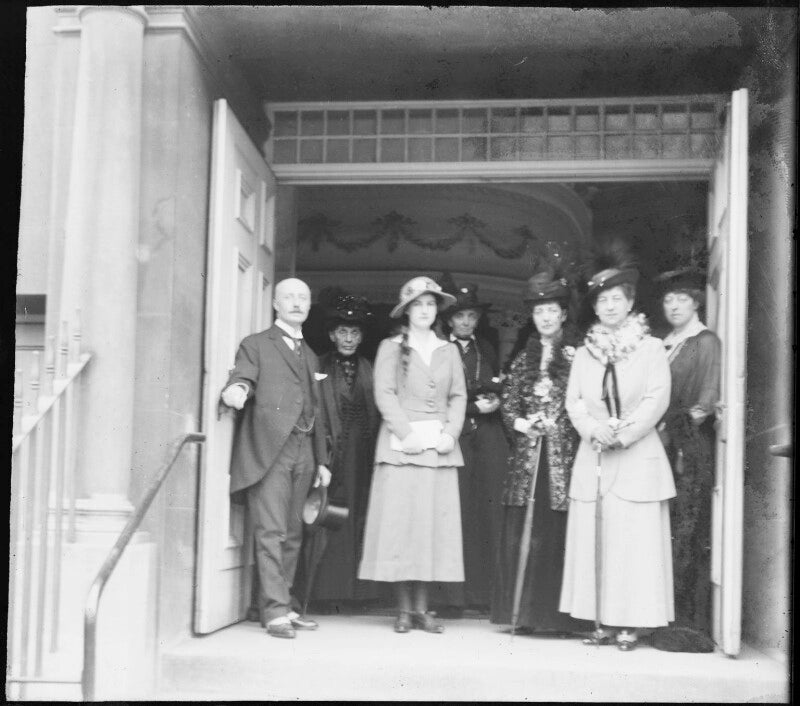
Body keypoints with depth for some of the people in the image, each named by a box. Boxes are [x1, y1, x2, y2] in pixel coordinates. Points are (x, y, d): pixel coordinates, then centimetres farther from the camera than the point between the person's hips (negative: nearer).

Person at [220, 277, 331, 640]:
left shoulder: (309, 356, 25)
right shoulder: (256, 345, 8)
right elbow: (241, 378, -9)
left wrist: (321, 460, 19)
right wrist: (236, 390, -33)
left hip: (302, 454, 6)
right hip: (269, 450, -6)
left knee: (292, 535, 8)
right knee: (271, 533, -11)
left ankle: (283, 606, 14)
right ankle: (275, 611, -11)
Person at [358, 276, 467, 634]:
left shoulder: (448, 350, 15)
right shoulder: (391, 348, 6)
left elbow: (458, 396, 10)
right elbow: (384, 394, -3)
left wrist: (451, 433, -6)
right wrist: (407, 434, -13)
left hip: (440, 446, 3)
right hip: (401, 444, -3)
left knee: (435, 524, 0)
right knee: (400, 522, -5)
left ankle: (422, 607, 4)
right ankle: (404, 608, 1)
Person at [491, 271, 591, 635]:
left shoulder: (578, 355, 2)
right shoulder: (525, 357, 15)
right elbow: (508, 403, 13)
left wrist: (553, 424, -13)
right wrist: (520, 423, -4)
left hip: (566, 454, -4)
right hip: (528, 454, 4)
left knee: (560, 533, -6)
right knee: (522, 532, 1)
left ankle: (560, 615, 0)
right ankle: (525, 613, 7)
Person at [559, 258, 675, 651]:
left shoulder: (650, 348, 2)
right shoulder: (585, 352, 13)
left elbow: (657, 399, -6)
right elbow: (573, 400, 7)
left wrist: (624, 434, -14)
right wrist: (593, 429, -11)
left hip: (638, 456, -3)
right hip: (593, 456, 4)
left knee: (634, 540, -4)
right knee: (592, 538, 2)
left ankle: (630, 622, 0)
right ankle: (600, 618, 9)